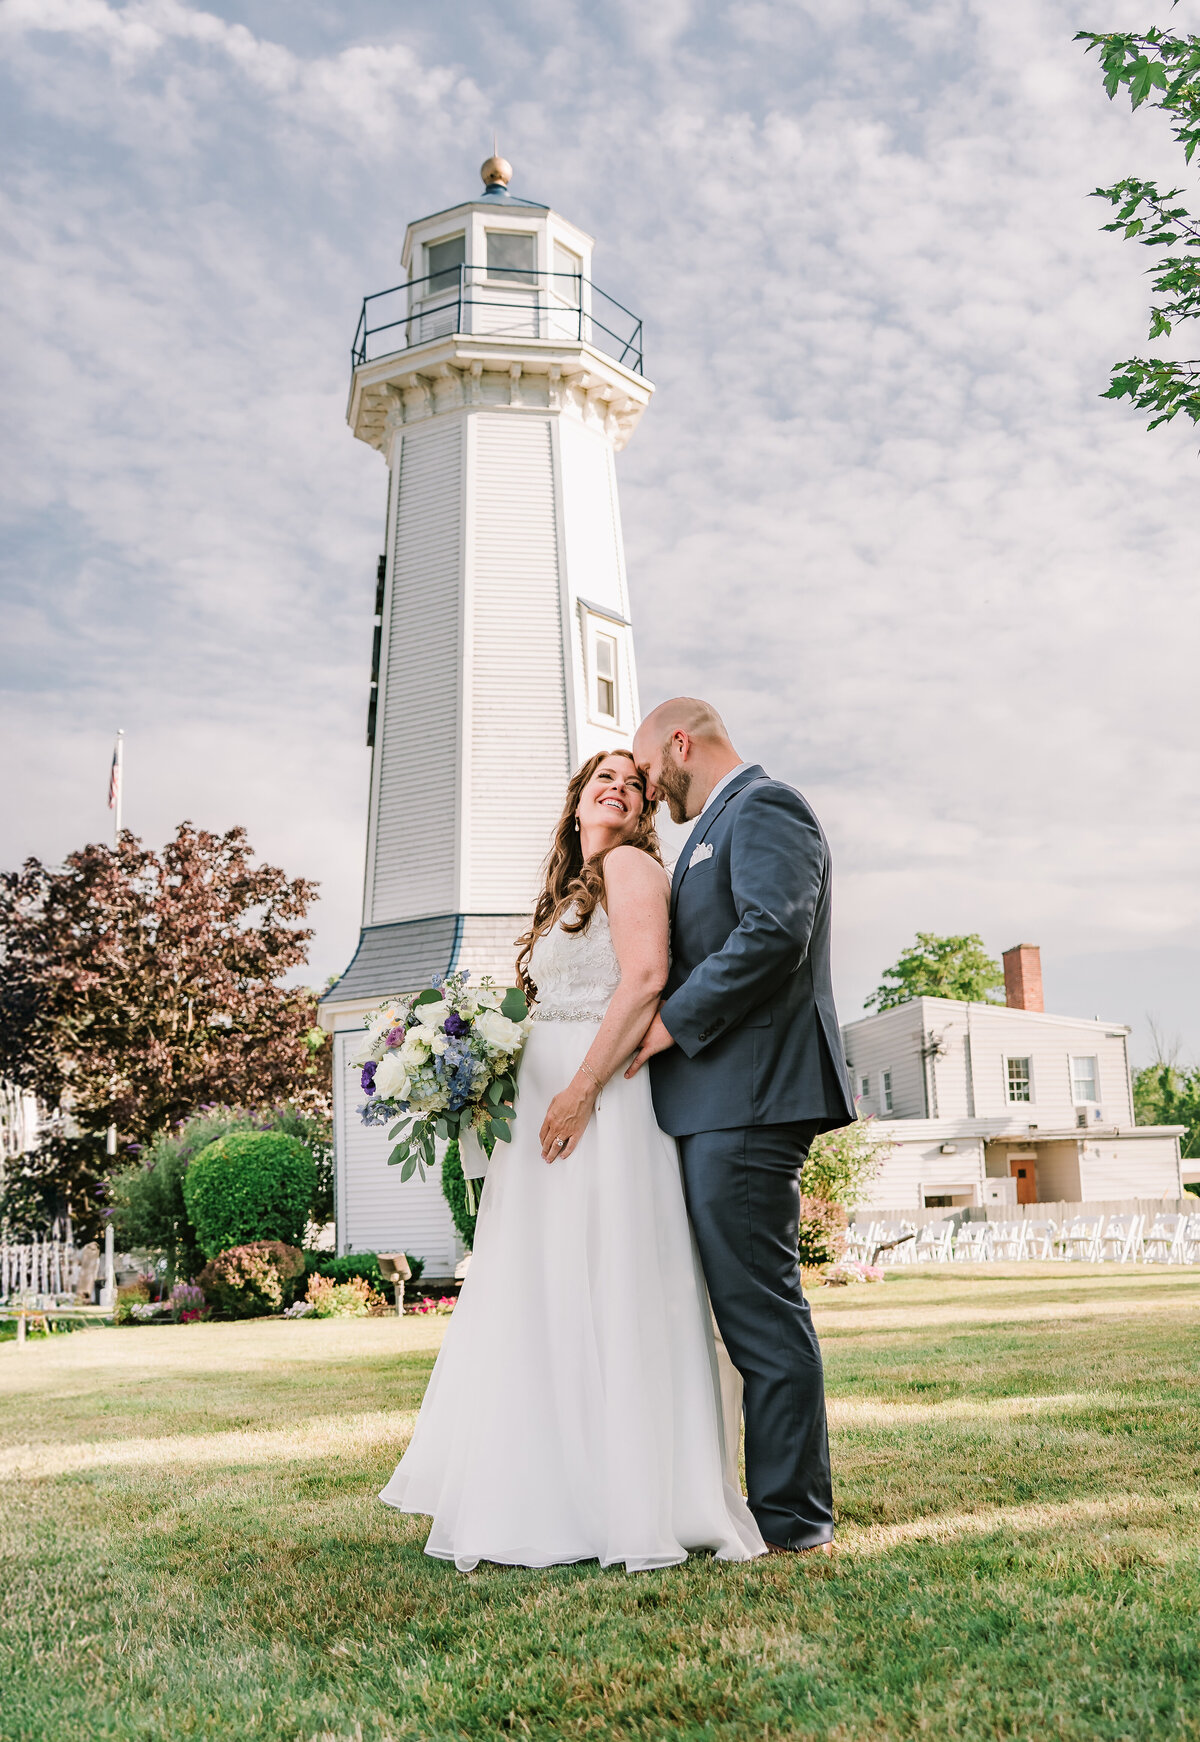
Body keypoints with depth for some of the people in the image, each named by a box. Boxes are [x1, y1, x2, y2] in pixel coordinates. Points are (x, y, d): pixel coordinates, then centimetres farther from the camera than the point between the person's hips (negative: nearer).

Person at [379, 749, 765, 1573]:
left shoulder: (631, 865, -2)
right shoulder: (567, 894, 23)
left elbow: (646, 979, -16)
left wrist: (582, 1090, -21)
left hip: (604, 1101, -9)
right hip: (545, 1100, 9)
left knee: (605, 1286, -7)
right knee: (541, 1297, 9)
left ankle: (631, 1503, 1)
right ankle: (554, 1496, 17)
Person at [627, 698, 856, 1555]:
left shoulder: (764, 807, -6)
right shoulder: (722, 826, 26)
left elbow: (774, 932, -21)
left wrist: (671, 1023, -17)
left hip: (749, 1098, -10)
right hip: (724, 1104, 10)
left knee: (759, 1303, -6)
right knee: (753, 1303, 13)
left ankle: (791, 1514, 3)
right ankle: (790, 1503, 21)